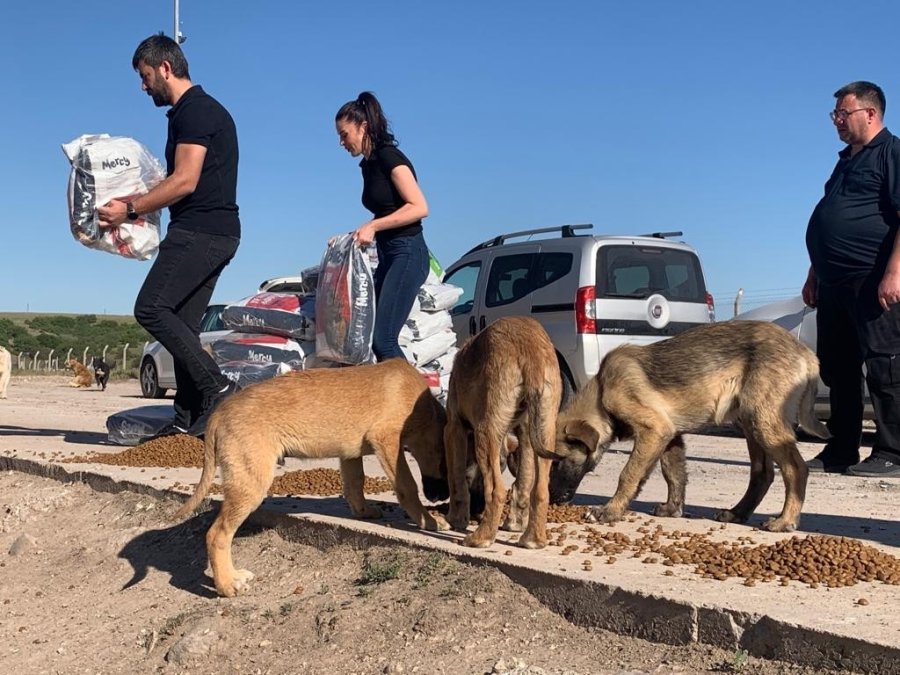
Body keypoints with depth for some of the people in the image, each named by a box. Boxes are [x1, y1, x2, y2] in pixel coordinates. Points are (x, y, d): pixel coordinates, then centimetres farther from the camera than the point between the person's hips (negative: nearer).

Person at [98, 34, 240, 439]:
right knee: (182, 324, 6)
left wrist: (130, 209, -14)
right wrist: (134, 204, 25)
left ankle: (217, 388, -14)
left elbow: (185, 181, -18)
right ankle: (189, 418, 6)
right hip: (215, 234, 10)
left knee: (151, 309, -14)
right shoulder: (190, 112, 23)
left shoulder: (195, 111, -9)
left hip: (199, 231, -10)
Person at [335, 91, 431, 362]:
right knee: (376, 339, 3)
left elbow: (419, 207, -19)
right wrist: (356, 236, 12)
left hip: (407, 252, -9)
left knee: (383, 339, -16)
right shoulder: (368, 164, 16)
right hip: (387, 255, 9)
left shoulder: (389, 157, -10)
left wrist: (373, 226, -19)